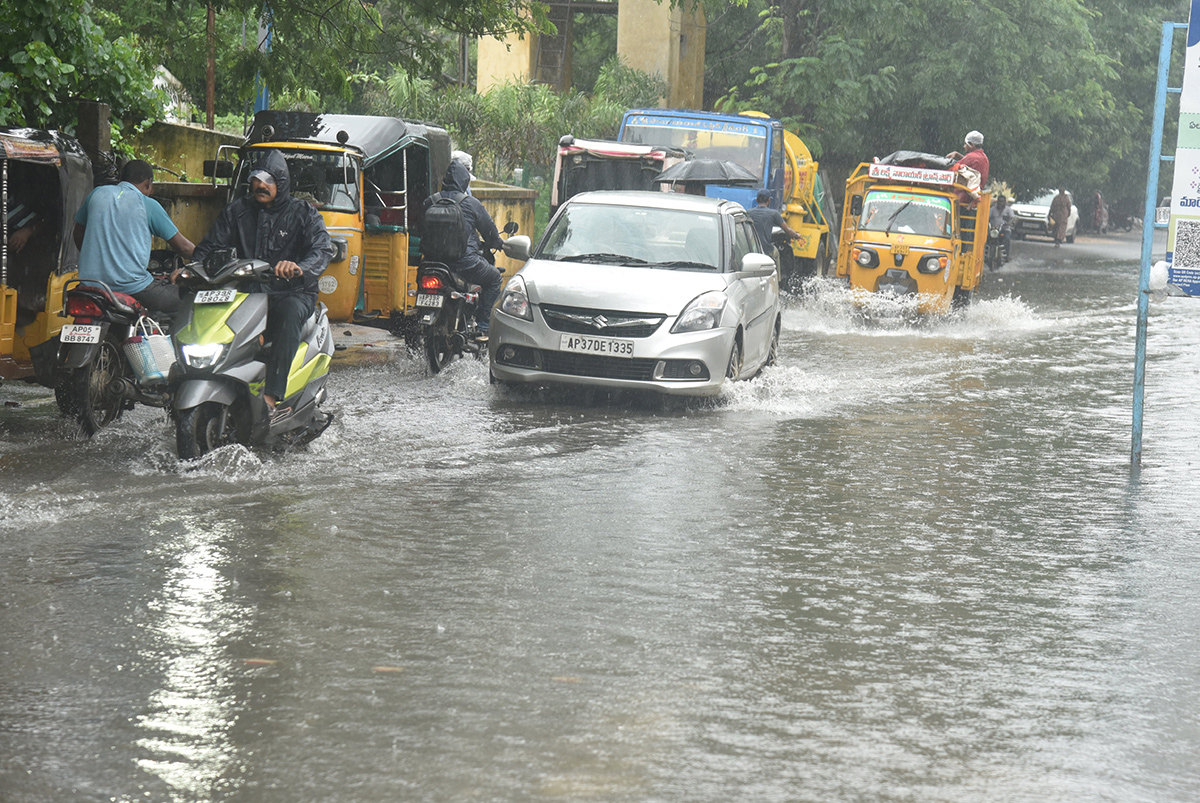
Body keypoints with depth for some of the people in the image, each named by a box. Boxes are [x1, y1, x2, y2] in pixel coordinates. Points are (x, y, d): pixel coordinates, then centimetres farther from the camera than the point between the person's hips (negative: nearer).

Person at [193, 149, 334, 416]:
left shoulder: (303, 213, 3)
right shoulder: (236, 211, 14)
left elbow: (323, 249, -13)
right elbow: (209, 247, 11)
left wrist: (299, 268, -36)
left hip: (292, 293, -3)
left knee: (289, 314, -40)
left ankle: (272, 398, -49)